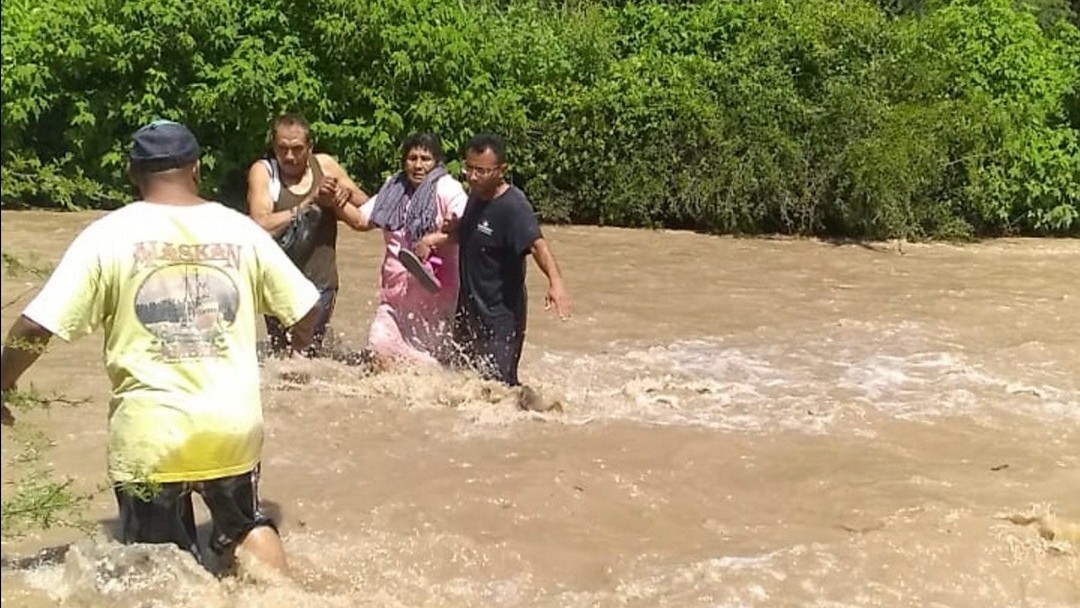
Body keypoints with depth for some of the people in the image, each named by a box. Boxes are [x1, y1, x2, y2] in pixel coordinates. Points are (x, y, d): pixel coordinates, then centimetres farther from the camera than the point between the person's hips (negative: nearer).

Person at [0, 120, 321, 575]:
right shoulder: (239, 230, 2)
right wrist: (299, 341, 33)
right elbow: (304, 312, 9)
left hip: (151, 433, -3)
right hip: (234, 424, 3)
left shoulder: (108, 235, -6)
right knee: (246, 526, 27)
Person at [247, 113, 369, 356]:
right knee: (283, 354, -6)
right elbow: (262, 226, -18)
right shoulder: (263, 171, -4)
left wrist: (343, 196, -9)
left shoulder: (325, 166, 4)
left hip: (321, 281, 3)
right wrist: (307, 203, -20)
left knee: (311, 354, 6)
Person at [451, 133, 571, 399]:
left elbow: (537, 244, -37)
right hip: (468, 307, 9)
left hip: (500, 315, -9)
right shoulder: (475, 195, 5)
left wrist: (555, 281, -54)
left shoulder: (513, 207, -22)